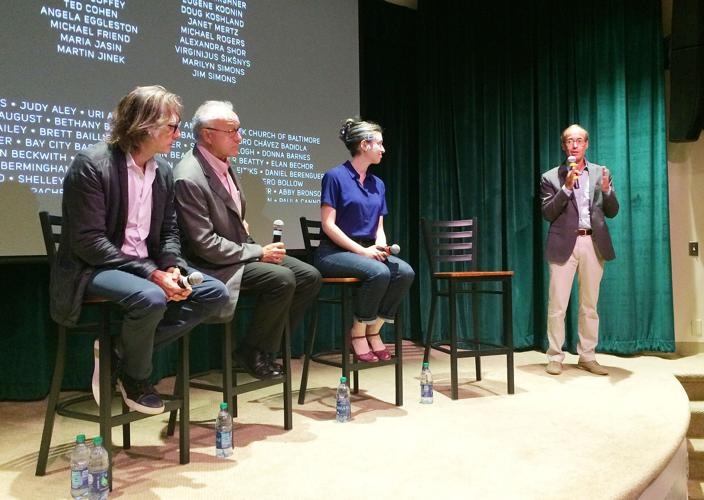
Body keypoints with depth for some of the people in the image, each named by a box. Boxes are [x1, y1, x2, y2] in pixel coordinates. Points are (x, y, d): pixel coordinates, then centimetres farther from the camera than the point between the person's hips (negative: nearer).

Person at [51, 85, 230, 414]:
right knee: (150, 298, -35)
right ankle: (135, 376, -3)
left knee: (215, 293, -8)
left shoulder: (163, 170, 6)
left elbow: (168, 232, 11)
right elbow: (89, 242, -20)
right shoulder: (91, 164, -15)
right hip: (94, 268, -7)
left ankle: (122, 352, -3)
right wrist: (151, 274, -25)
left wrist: (173, 268, -11)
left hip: (146, 266, 7)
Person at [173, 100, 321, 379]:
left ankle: (270, 343, 11)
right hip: (214, 263, -9)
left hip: (241, 249, 9)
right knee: (282, 279, -27)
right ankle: (253, 353, -5)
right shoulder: (188, 177, -22)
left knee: (309, 276, -1)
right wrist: (259, 253, -18)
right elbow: (206, 245, -23)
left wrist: (241, 224, 5)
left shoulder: (222, 163, 6)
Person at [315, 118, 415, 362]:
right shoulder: (335, 176, -8)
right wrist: (362, 250, -18)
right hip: (334, 252, -6)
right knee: (379, 273, -33)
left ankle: (373, 331, -8)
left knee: (405, 272, -21)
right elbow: (328, 225, -13)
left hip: (368, 251, 7)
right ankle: (358, 334, -13)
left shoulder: (377, 184, 13)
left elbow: (379, 227, 15)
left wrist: (381, 246, -8)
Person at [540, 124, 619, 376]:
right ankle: (555, 357, 7)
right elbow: (548, 214, -6)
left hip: (593, 244, 3)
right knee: (557, 305, -3)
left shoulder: (601, 173, 10)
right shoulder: (551, 177, 3)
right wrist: (566, 187, -16)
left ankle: (587, 357, 18)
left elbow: (612, 212, 9)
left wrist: (606, 190, -11)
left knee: (590, 305, 9)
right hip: (564, 244, -2)